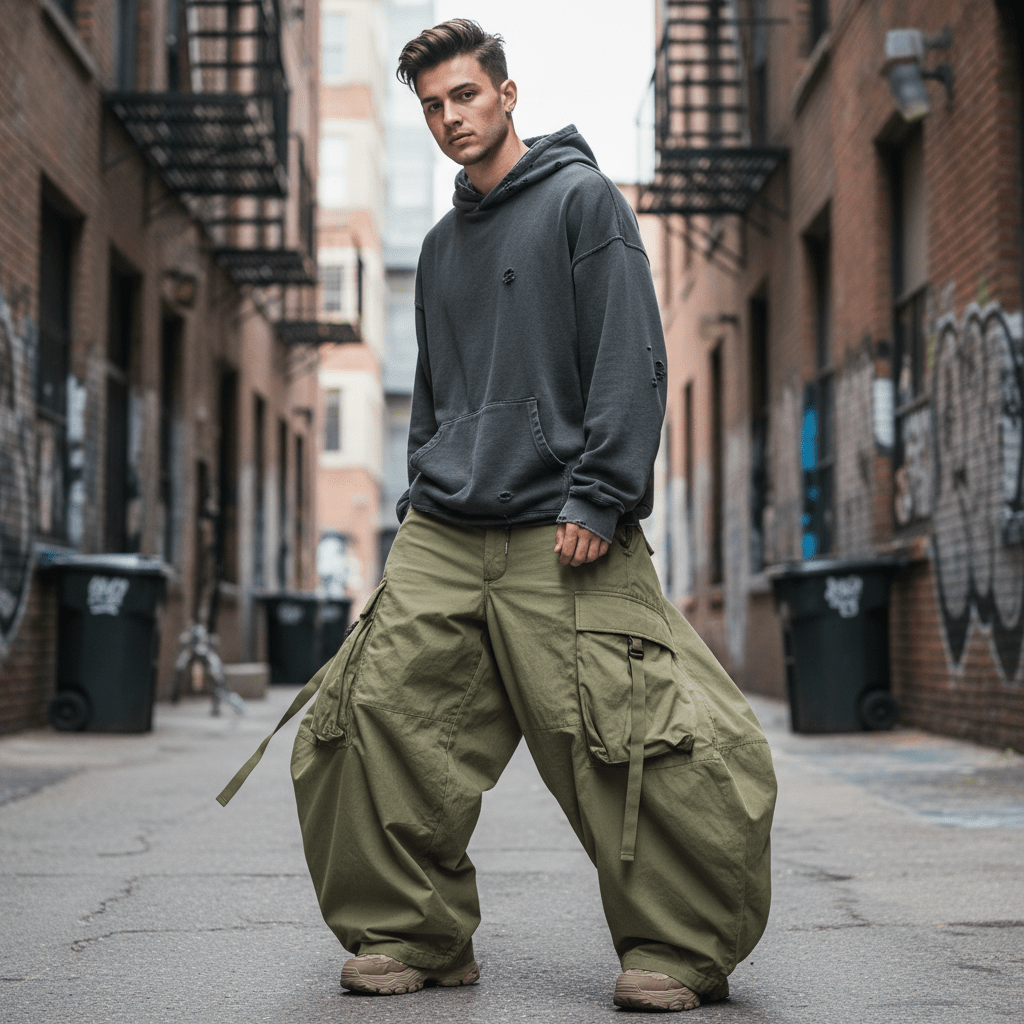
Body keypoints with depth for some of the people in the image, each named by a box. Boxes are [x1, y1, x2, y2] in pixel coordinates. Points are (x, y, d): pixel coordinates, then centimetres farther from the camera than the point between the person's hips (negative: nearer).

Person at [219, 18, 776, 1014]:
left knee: (625, 746, -12)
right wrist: (421, 503, 17)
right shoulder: (441, 246, 22)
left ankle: (678, 949, 3)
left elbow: (631, 361, -6)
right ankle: (411, 934, 11)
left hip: (562, 537, -6)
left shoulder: (582, 200, 2)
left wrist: (596, 499, -14)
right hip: (440, 540, 6)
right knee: (373, 720, -3)